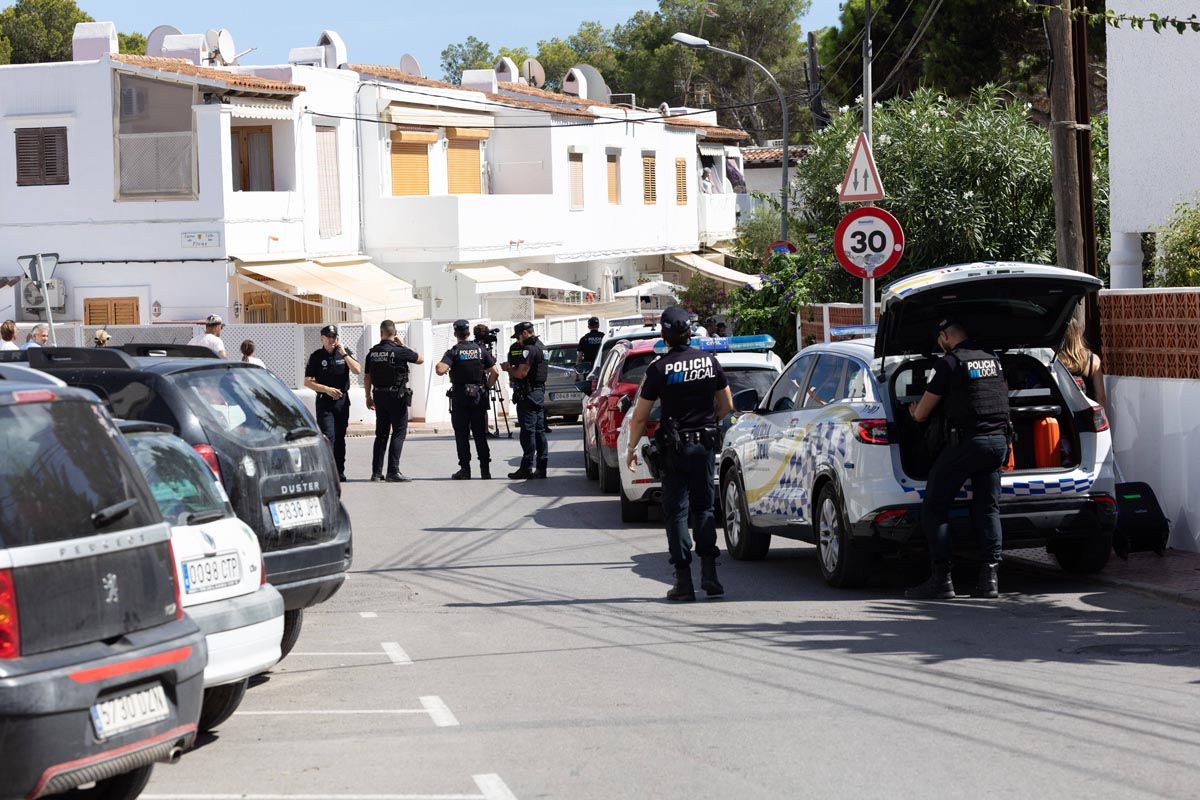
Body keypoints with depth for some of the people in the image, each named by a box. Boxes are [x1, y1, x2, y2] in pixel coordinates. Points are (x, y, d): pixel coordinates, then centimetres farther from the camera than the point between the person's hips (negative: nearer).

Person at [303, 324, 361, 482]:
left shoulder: (346, 352, 5)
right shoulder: (316, 356, -3)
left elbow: (357, 371, -9)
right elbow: (307, 382, -5)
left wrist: (344, 354, -14)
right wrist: (326, 389, -16)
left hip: (342, 400, 3)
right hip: (324, 402, -3)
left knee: (340, 437, 10)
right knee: (328, 436, -13)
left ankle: (339, 471, 18)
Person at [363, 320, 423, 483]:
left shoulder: (372, 352, 3)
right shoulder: (399, 351, -12)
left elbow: (367, 378, 7)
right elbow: (420, 359, 2)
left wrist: (368, 397, 18)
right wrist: (403, 344, 7)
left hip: (379, 396, 5)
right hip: (397, 396, -5)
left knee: (381, 434, 13)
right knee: (399, 433, -1)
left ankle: (376, 472, 11)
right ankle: (393, 471, -9)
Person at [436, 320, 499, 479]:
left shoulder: (454, 352, -7)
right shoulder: (480, 349, 3)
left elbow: (441, 370, -22)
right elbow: (495, 372, -1)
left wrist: (437, 366, 0)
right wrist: (487, 388, 11)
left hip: (460, 397, -3)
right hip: (479, 397, 3)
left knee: (462, 435, 2)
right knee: (480, 434, 7)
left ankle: (465, 469, -1)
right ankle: (485, 470, 6)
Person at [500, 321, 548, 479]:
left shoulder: (529, 349, -15)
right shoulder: (539, 347, 18)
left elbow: (522, 373, -22)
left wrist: (508, 369, -4)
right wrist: (511, 368, 11)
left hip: (528, 394, -10)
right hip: (539, 392, 10)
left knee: (528, 431, -9)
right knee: (539, 430, 10)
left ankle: (528, 467, -10)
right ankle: (541, 467, 12)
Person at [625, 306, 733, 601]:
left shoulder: (659, 369, -11)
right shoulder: (709, 362, 1)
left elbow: (640, 416, -7)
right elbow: (727, 405, 10)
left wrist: (631, 448, 7)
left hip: (675, 447, -3)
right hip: (706, 444, 3)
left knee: (676, 512, 2)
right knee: (703, 507, 14)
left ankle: (684, 580, -3)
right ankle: (709, 572, 1)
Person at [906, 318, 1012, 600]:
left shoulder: (950, 363, -7)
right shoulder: (994, 360, 12)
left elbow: (921, 414, -1)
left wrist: (914, 411, 22)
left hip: (966, 443, -7)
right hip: (998, 442, 7)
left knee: (934, 507, 1)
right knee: (987, 508, 13)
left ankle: (941, 578, -5)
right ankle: (989, 575, 4)